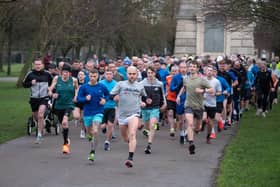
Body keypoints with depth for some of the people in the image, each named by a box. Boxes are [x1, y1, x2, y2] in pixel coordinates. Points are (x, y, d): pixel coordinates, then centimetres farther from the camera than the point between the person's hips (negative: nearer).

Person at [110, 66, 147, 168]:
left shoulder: (140, 86, 10)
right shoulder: (121, 84, 3)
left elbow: (144, 96, 28)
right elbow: (111, 95, 1)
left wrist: (143, 102, 11)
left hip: (134, 113, -2)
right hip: (122, 114, 2)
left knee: (132, 135, -22)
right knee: (125, 138, 13)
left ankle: (130, 158, -30)